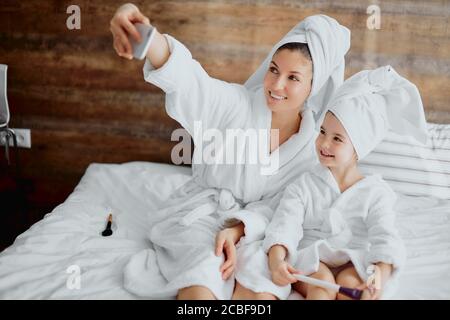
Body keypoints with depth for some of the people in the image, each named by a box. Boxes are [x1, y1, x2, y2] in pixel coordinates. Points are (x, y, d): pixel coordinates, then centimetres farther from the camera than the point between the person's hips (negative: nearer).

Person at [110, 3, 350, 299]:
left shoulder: (316, 144, -6)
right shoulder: (236, 105, -14)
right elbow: (185, 77, -33)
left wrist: (238, 229, -23)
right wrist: (149, 37, -55)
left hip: (255, 228, 5)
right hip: (199, 216, -4)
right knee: (205, 271, -35)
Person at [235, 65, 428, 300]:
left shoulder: (376, 192, 5)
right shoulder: (303, 185, 6)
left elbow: (385, 237, -9)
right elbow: (285, 224, -8)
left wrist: (381, 272, -31)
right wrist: (276, 259, -29)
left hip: (353, 266, 0)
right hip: (310, 264, 0)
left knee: (350, 281, -32)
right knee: (323, 282, -31)